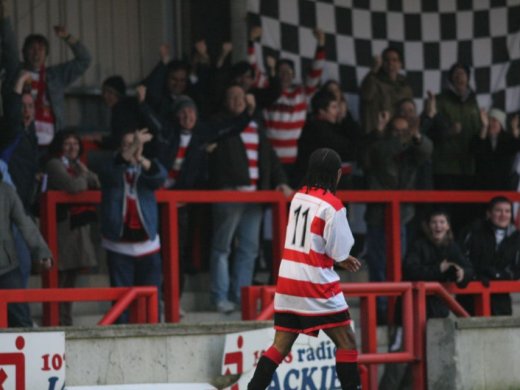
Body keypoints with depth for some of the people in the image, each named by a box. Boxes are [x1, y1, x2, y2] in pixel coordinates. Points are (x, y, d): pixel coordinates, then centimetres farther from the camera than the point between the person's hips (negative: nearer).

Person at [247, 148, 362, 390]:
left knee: (280, 346, 9)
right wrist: (343, 261, 13)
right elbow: (339, 253, -10)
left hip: (287, 279, 7)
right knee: (347, 343, 2)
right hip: (315, 284, -7)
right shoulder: (332, 206, -12)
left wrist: (340, 259, 18)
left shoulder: (299, 197, 9)